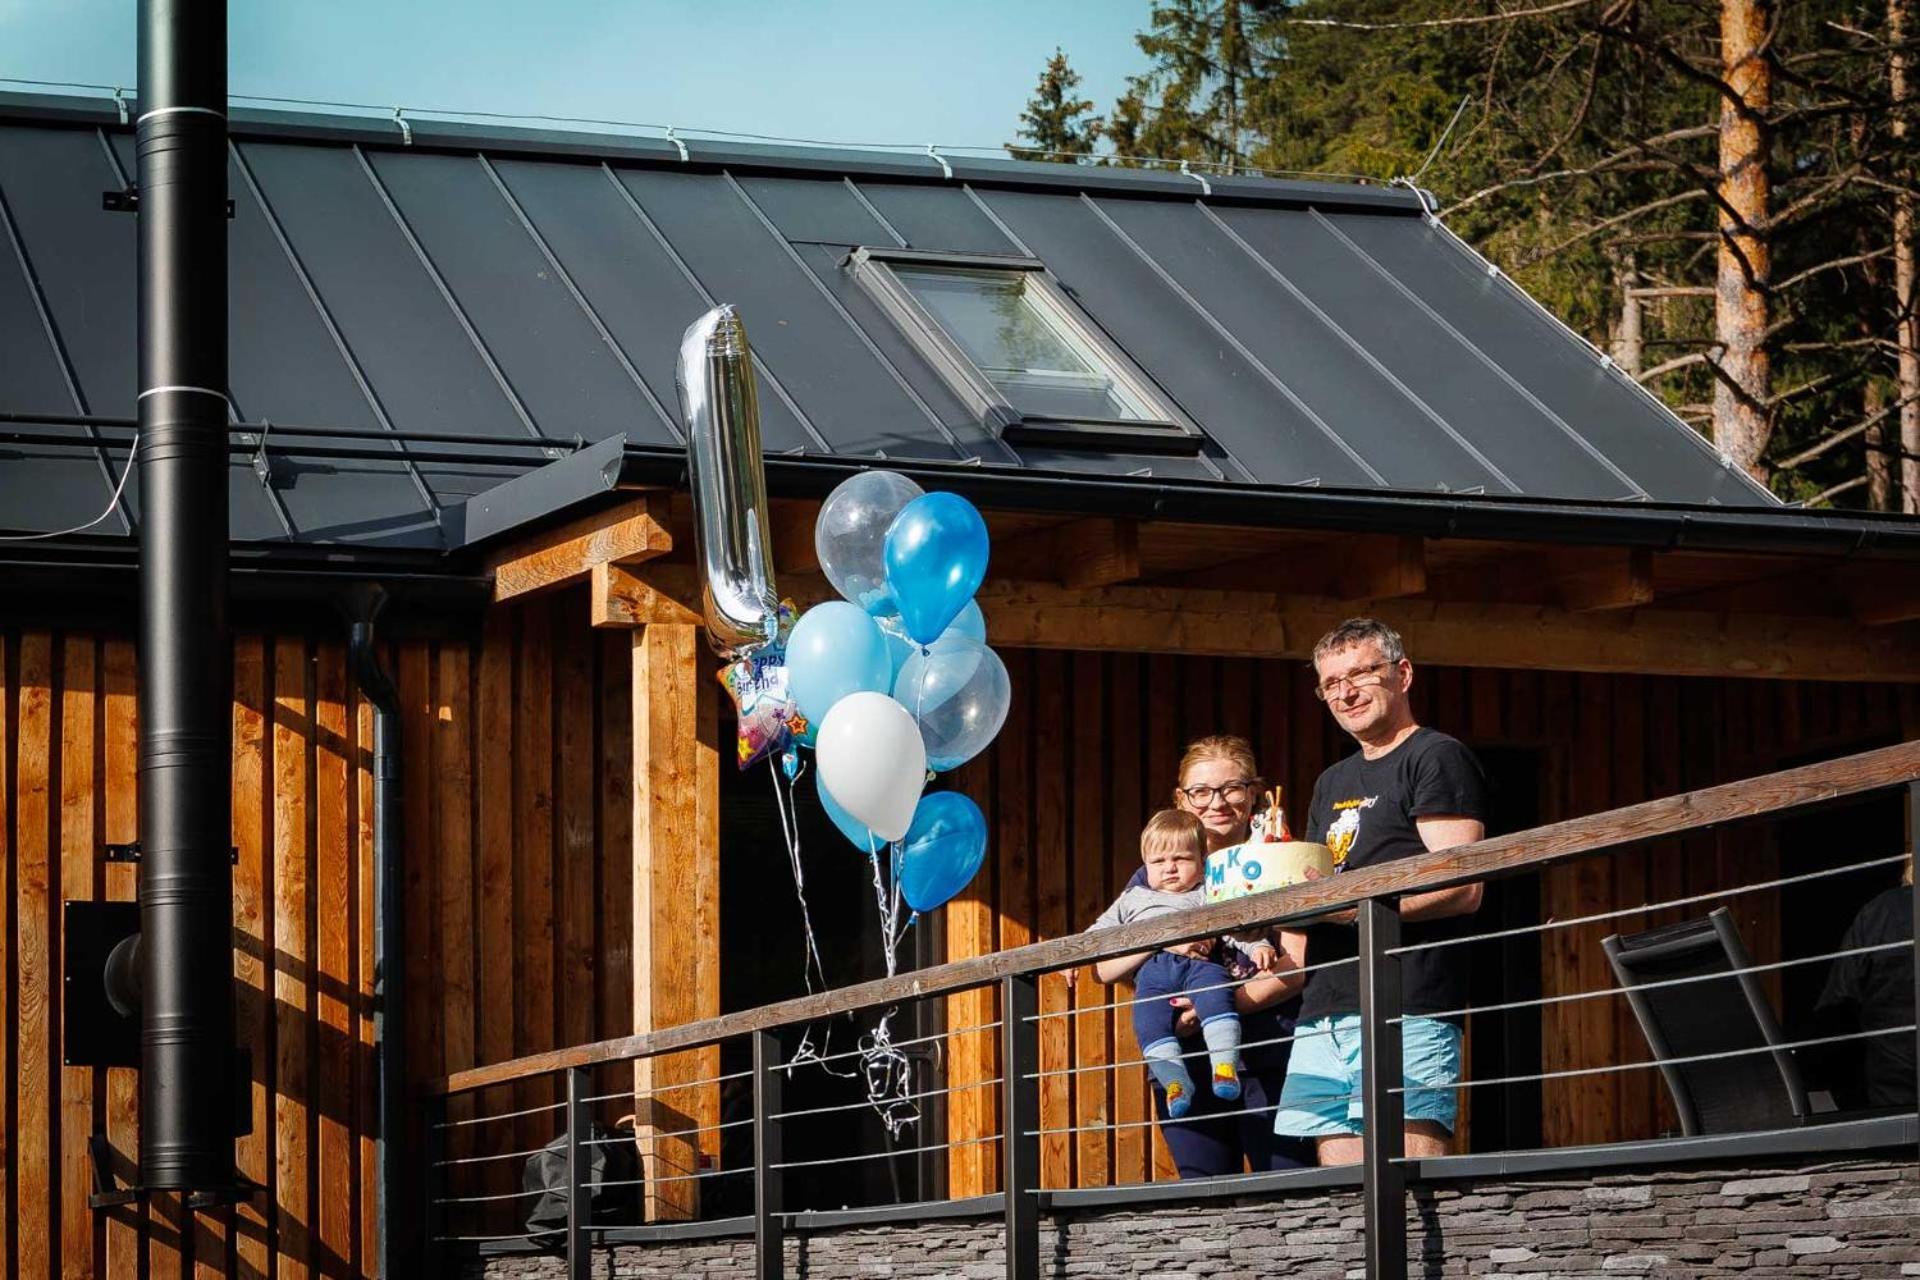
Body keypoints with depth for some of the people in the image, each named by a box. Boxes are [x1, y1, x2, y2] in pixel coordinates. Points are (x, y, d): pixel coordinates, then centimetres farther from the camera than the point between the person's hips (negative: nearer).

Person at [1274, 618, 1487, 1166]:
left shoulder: (1436, 759, 1)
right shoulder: (1333, 783, 27)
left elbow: (1462, 888, -11)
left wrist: (1350, 904, -17)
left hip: (1405, 1011, -8)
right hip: (1323, 1014, 8)